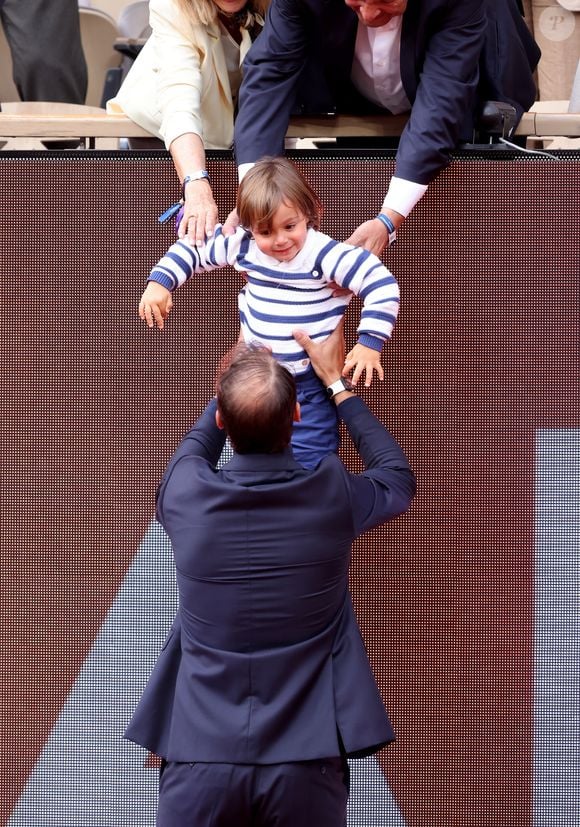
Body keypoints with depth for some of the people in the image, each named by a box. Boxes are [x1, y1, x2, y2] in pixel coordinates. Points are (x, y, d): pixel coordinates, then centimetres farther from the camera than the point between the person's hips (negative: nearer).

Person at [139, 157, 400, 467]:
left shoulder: (324, 254, -19)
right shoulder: (243, 246, -6)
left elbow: (382, 284, -21)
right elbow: (193, 247, 9)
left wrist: (369, 343, -25)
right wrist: (159, 283, -4)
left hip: (309, 381, -5)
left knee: (309, 461, -6)